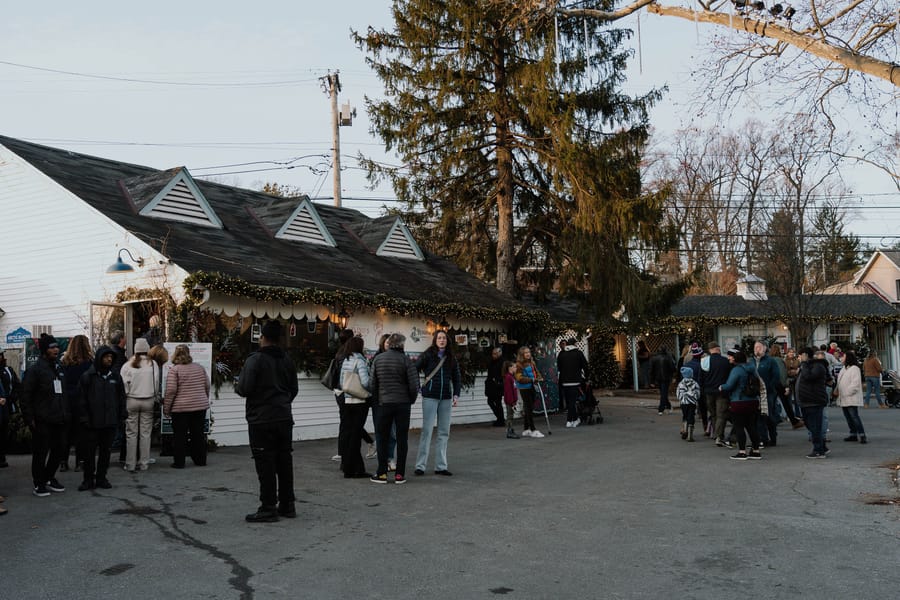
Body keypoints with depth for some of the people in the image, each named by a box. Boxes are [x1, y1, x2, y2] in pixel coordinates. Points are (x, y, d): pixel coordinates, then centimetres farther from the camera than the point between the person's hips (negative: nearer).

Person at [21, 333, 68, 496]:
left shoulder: (59, 368, 14)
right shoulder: (34, 370, -8)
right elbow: (25, 396, -10)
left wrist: (66, 413, 14)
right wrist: (29, 418, -14)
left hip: (59, 420, 7)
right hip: (42, 421, -7)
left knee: (59, 449, 11)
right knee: (41, 452, 2)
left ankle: (49, 477, 28)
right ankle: (39, 484, 14)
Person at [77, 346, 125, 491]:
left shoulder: (116, 376, 8)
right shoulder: (87, 376, -3)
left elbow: (121, 398, 13)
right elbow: (82, 400, -3)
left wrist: (119, 416, 7)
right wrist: (84, 418, -8)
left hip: (110, 422, 3)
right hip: (91, 423, -3)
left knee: (105, 451, 10)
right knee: (89, 452, 2)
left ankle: (101, 478, 19)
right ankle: (88, 479, 13)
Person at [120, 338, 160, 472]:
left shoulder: (127, 365, -7)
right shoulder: (153, 364, -4)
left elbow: (124, 385, -5)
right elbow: (156, 384, -2)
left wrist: (124, 400, 11)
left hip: (131, 401, -1)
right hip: (148, 401, 1)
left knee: (131, 433, 6)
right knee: (145, 433, 7)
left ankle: (130, 464, 9)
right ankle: (144, 463, 11)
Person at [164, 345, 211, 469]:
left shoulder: (174, 370, -9)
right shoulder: (200, 368, 6)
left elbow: (171, 390, -13)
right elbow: (207, 386, 11)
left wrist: (166, 408, -5)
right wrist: (205, 400, 24)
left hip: (181, 408, -4)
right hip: (200, 406, 4)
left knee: (179, 436, 4)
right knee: (198, 434, 13)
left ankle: (179, 462, 7)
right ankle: (201, 460, 19)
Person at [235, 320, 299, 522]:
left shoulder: (255, 359, -12)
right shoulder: (287, 360, 8)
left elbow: (245, 389, -17)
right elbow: (294, 389, 14)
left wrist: (237, 387, 5)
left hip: (261, 420, -6)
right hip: (284, 418, 6)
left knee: (266, 464, -1)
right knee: (284, 462, 12)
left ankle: (268, 508, 2)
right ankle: (287, 505, 19)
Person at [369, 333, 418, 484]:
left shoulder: (378, 359, 0)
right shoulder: (405, 360, -8)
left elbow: (372, 383, 0)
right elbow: (414, 384, -10)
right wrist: (411, 399, 7)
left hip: (384, 403, 2)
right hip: (403, 404, -2)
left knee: (383, 439, 11)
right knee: (402, 439, 7)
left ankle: (382, 473, 11)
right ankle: (399, 474, 8)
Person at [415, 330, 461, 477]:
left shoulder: (451, 358, 10)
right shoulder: (427, 355, -3)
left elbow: (456, 378, 14)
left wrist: (456, 395, 3)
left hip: (446, 398, 4)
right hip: (430, 397, -4)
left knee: (444, 432, 6)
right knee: (427, 430, -4)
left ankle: (440, 466, 14)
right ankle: (420, 465, 3)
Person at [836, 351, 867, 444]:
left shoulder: (854, 369, -11)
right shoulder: (843, 369, 18)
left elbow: (855, 384, -18)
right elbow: (839, 382, 22)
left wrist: (846, 393, -18)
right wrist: (837, 390, 5)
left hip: (851, 398, -9)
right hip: (843, 399, 9)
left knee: (854, 417, -10)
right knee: (848, 418, 12)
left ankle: (861, 435, -6)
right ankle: (853, 434, 19)